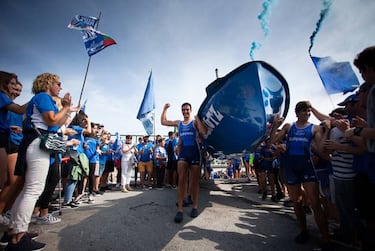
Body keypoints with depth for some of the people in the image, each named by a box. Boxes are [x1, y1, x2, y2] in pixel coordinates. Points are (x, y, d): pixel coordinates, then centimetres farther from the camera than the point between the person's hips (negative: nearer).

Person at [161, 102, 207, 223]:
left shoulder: (195, 122, 2)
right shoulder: (178, 123, 14)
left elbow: (205, 132, -15)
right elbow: (163, 122, 19)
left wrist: (198, 118, -14)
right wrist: (165, 109, 14)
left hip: (194, 151, -2)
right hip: (183, 152, 3)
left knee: (194, 181, 7)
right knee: (181, 180, -5)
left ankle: (195, 207, 22)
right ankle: (180, 209, 0)